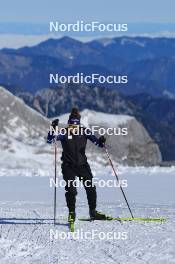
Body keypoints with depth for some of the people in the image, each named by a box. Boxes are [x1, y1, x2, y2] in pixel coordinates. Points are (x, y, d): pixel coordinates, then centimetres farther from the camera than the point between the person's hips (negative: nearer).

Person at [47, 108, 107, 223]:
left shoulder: (84, 131, 0)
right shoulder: (64, 133, -5)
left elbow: (95, 140, -1)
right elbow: (50, 140, -14)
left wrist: (100, 142, -24)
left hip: (82, 165, 2)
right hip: (68, 166, -2)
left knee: (91, 188, 3)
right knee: (71, 190, -9)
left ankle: (93, 212, 18)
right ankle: (71, 213, 4)